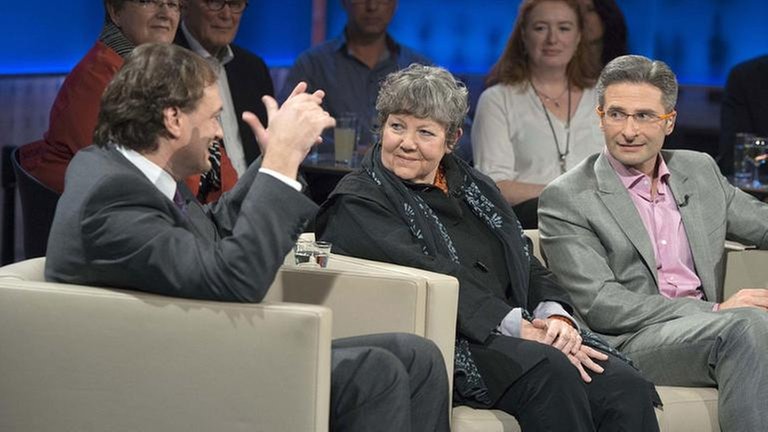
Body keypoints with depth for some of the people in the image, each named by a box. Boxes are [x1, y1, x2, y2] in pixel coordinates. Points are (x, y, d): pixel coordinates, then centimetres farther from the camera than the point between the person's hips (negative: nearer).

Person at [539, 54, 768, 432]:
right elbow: (598, 305, -9)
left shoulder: (699, 171, 18)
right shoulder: (566, 199, 0)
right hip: (628, 341, -5)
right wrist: (716, 312, -14)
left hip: (705, 332, 5)